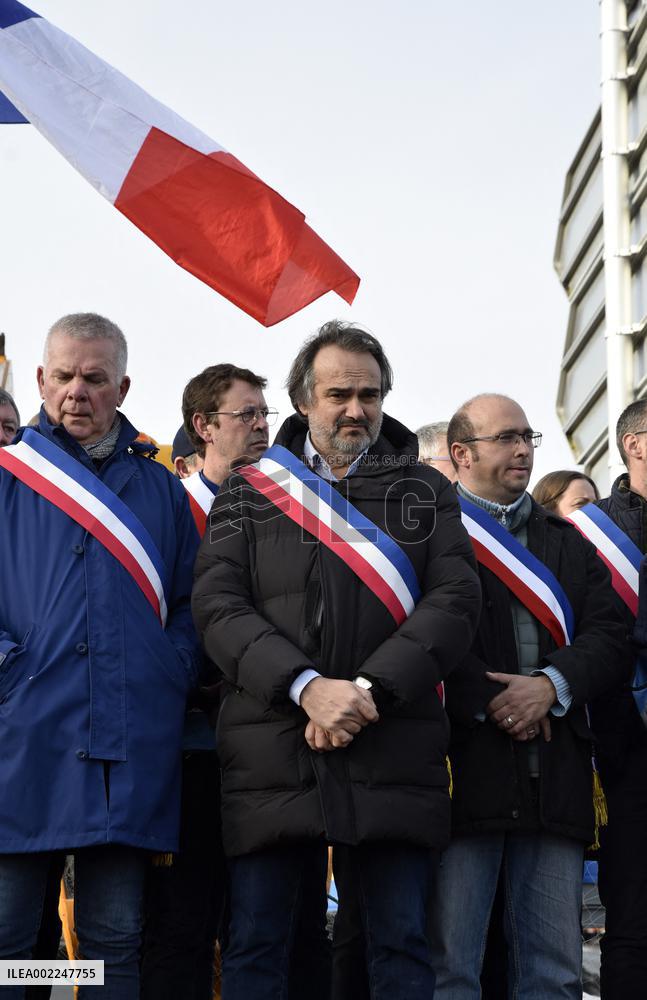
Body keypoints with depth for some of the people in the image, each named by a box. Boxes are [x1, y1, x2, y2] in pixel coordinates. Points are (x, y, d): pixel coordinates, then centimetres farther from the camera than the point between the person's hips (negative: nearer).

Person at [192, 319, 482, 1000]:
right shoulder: (248, 493, 13)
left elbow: (455, 600, 1)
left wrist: (368, 688, -13)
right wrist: (307, 686, -15)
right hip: (271, 754, 0)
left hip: (394, 753, 1)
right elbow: (218, 605, 0)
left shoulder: (426, 492, 14)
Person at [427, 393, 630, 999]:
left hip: (556, 778, 5)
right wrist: (487, 702, -12)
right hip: (466, 767, -4)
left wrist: (552, 685, -7)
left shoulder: (569, 544, 22)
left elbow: (610, 638, 10)